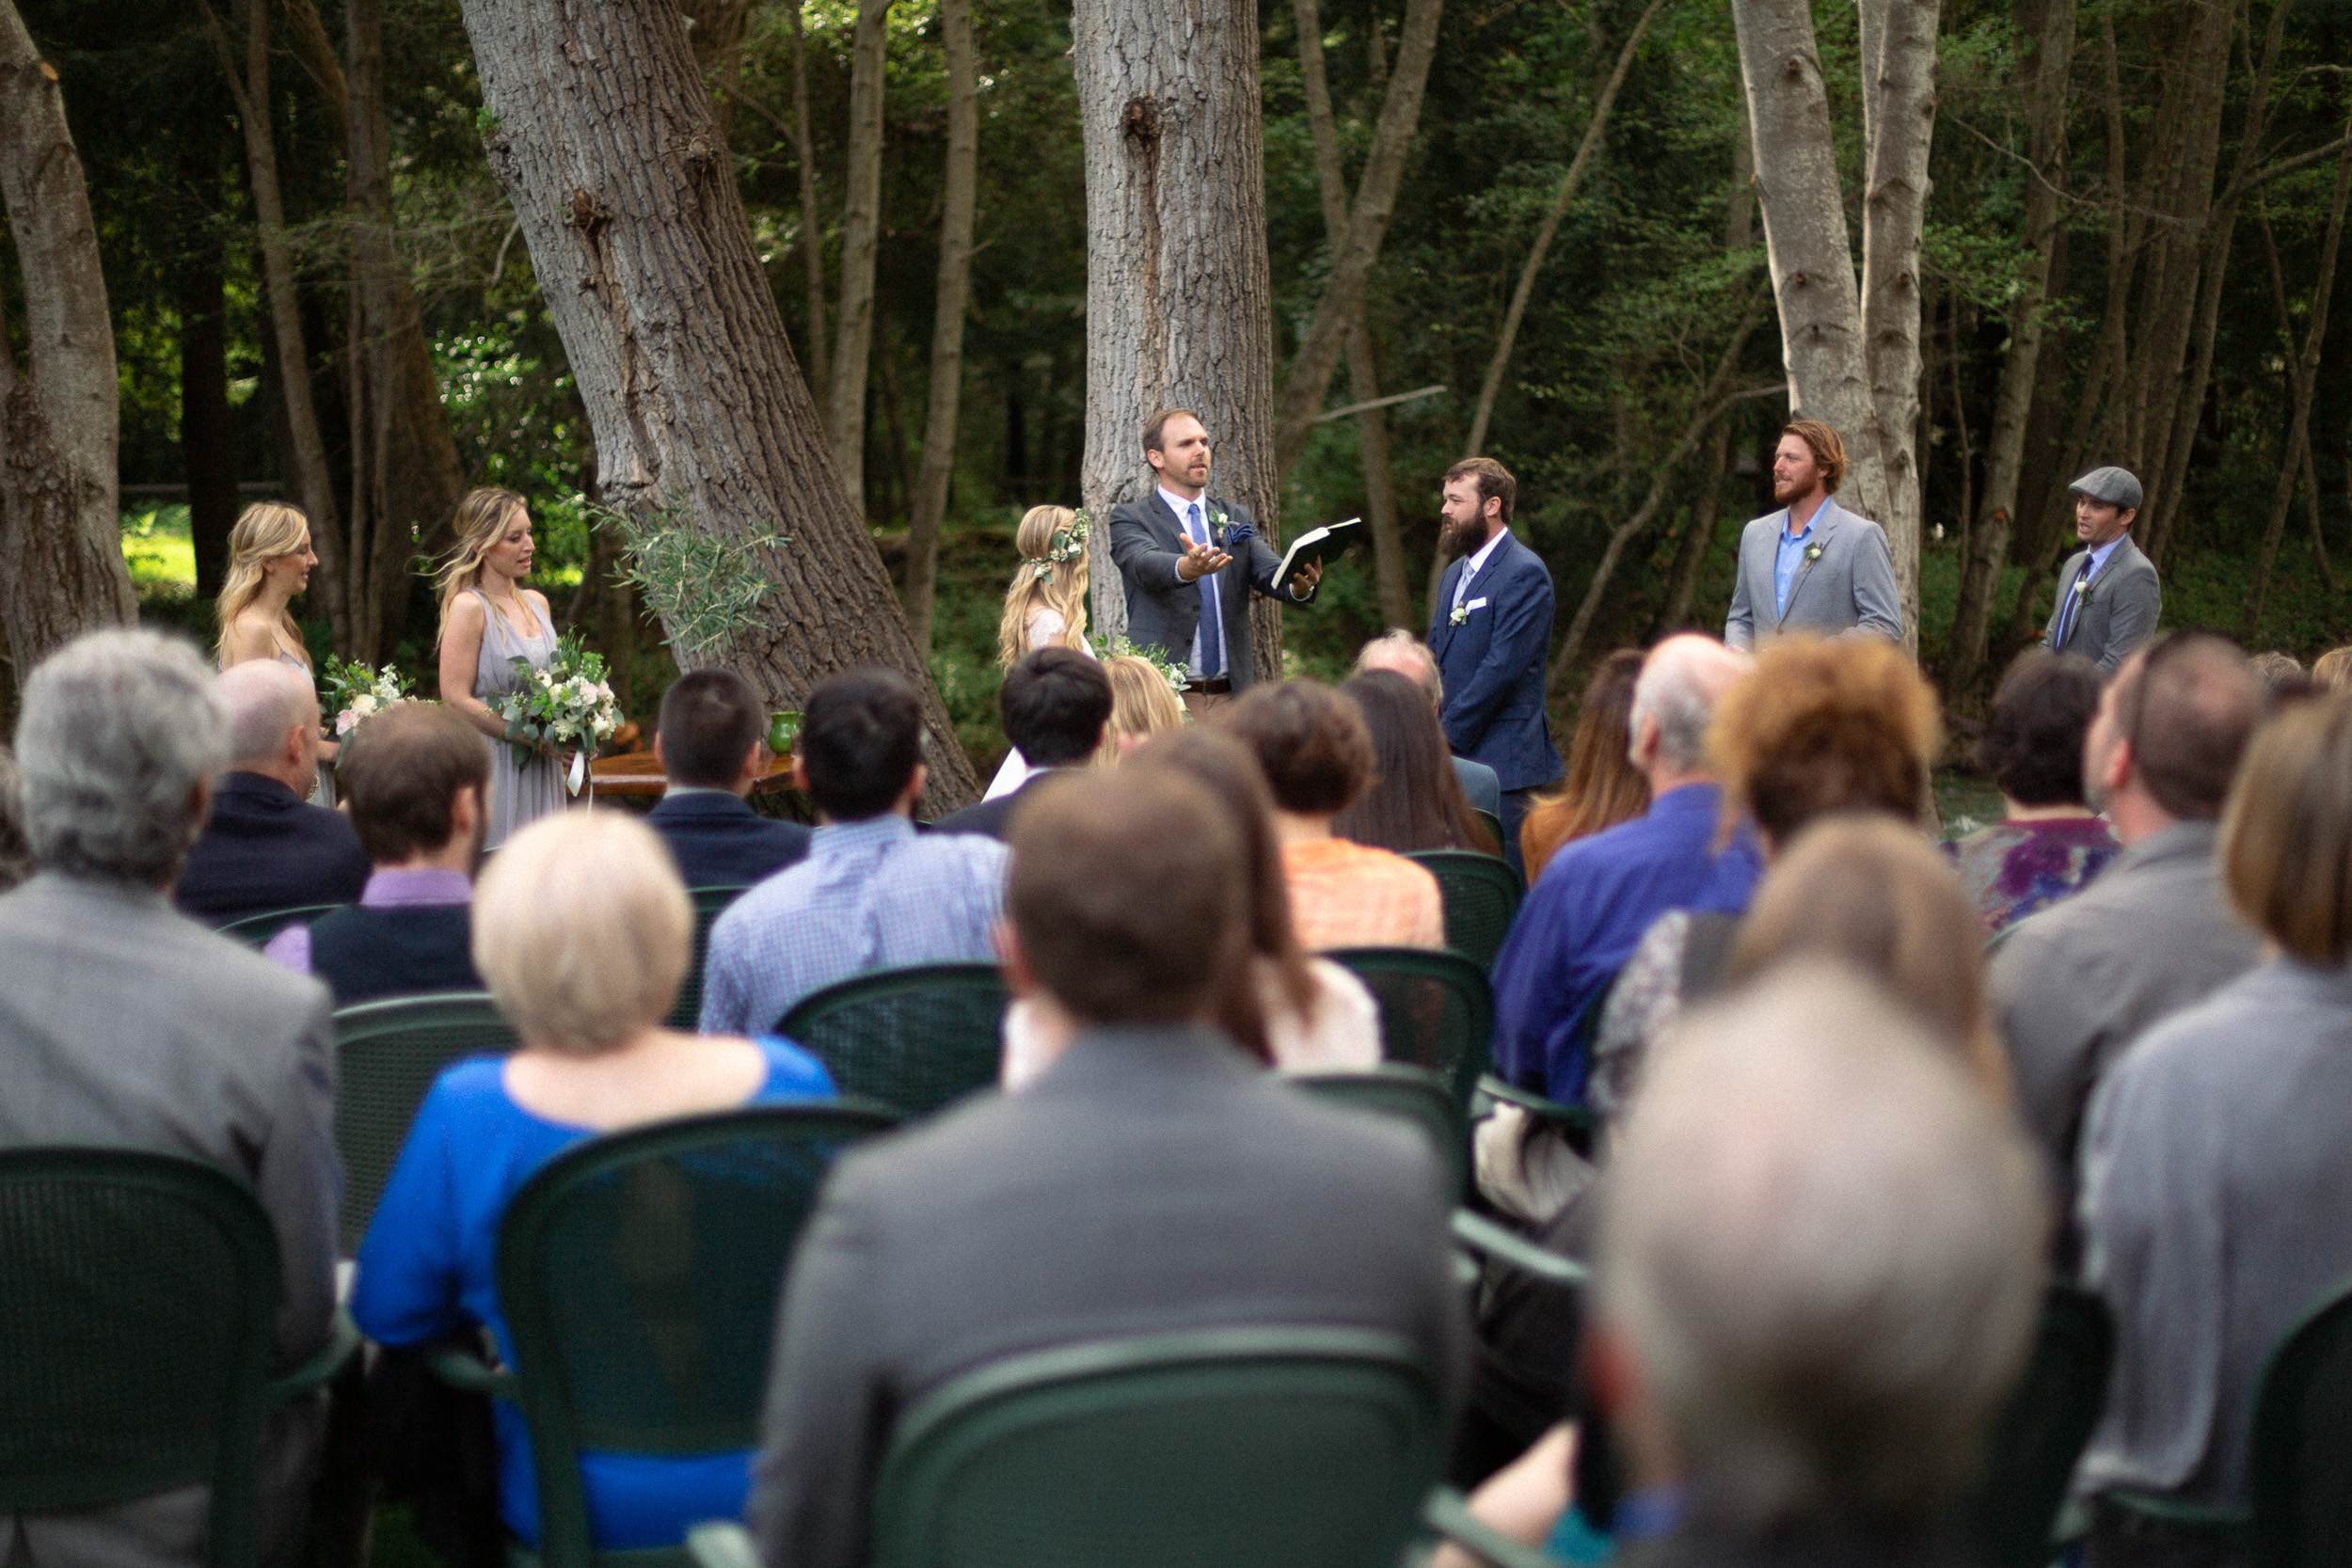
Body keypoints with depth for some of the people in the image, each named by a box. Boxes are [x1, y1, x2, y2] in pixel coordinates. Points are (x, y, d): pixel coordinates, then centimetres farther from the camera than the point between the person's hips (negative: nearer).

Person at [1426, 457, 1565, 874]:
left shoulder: (1524, 574, -10)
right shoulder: (1455, 575, 20)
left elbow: (1501, 668, -17)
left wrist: (1445, 736, -15)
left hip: (1505, 763, -8)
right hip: (1455, 761, 8)